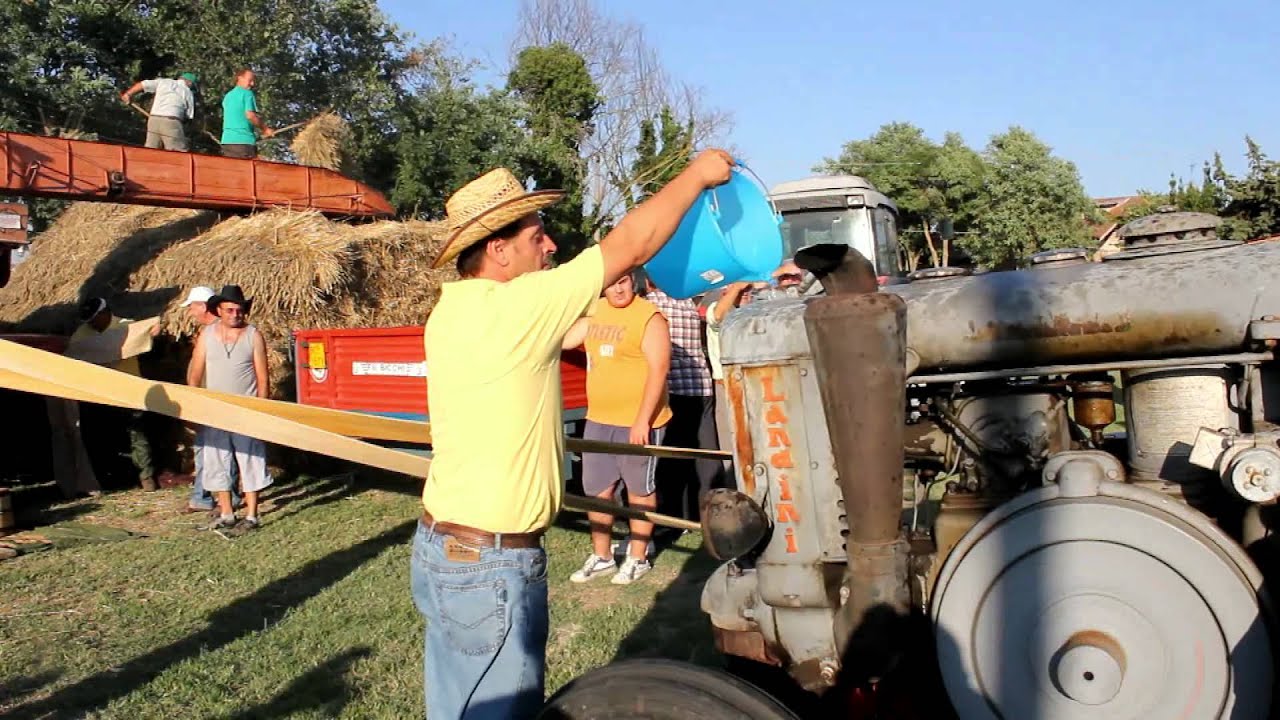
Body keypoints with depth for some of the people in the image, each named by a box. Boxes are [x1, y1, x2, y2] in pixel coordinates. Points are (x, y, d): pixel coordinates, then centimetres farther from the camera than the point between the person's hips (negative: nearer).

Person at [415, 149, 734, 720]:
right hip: (491, 567, -9)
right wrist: (697, 175, 1)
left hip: (439, 548, 9)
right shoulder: (513, 309, -20)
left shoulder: (449, 313, 6)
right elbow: (630, 246, -13)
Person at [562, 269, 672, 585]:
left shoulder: (650, 317, -13)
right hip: (597, 420, 7)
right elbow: (564, 340, 18)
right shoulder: (595, 311, 10)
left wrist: (643, 420, -21)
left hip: (637, 423, -7)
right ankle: (600, 557, 28)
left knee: (639, 489, 7)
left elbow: (658, 370, -18)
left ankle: (638, 559, 20)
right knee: (597, 489, 13)